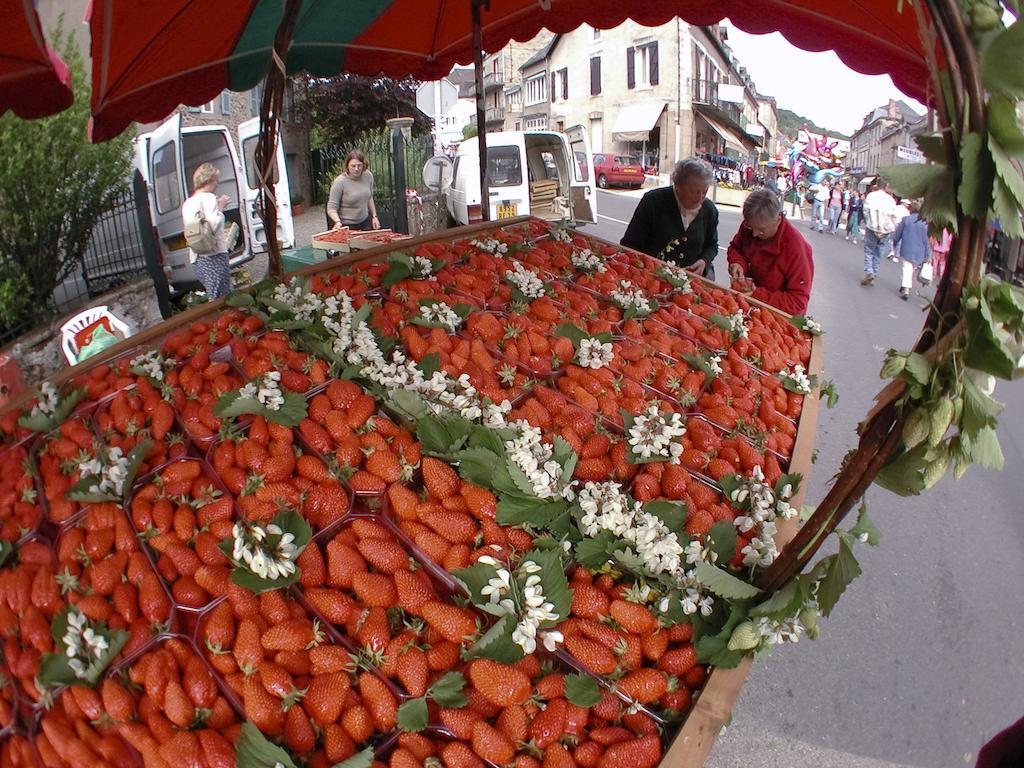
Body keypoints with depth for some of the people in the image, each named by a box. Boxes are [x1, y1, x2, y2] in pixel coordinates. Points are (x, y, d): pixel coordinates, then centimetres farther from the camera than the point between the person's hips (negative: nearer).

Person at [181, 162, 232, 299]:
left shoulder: (187, 203, 19)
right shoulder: (209, 197, -6)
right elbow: (213, 226, -18)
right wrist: (220, 207, -5)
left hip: (197, 256, 9)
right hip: (215, 254, -9)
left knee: (212, 297, 11)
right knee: (220, 299, -10)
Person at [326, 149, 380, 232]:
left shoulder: (368, 176, -4)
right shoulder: (340, 182, -19)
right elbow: (331, 208, -17)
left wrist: (374, 216, 12)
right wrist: (337, 221, -35)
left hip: (365, 222, 5)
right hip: (346, 226, -5)